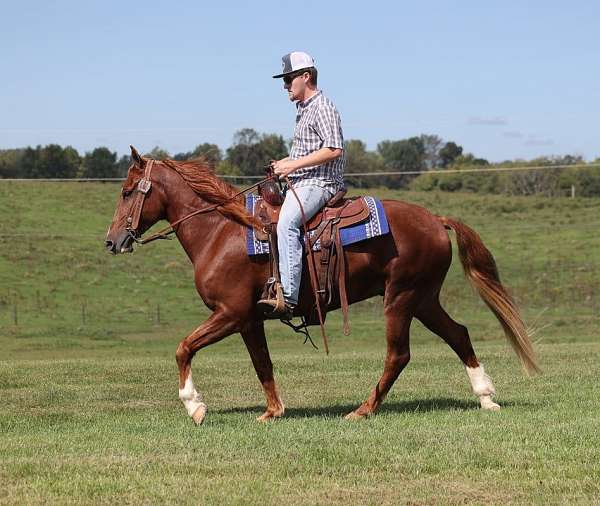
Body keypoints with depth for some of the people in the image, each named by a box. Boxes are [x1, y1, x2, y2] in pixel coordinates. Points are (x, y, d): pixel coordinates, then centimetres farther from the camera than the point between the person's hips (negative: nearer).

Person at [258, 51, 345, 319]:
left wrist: (293, 165, -18)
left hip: (318, 183, -11)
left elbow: (333, 149, -19)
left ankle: (287, 298, -43)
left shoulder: (322, 107, -9)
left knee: (287, 223, -32)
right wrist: (283, 163, 13)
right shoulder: (303, 109, 21)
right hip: (299, 183, 11)